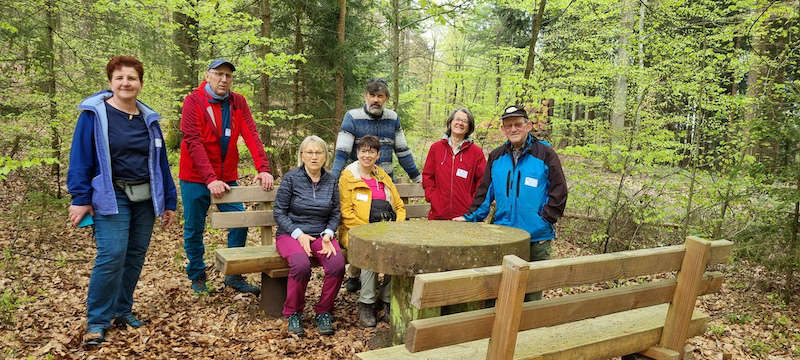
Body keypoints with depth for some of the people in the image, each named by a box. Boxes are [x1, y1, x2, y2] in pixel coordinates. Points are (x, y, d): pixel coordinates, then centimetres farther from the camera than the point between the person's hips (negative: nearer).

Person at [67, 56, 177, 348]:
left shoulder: (148, 119, 10)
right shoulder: (95, 113, -4)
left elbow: (160, 162, 12)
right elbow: (80, 158, -6)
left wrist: (169, 201, 11)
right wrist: (80, 198, -12)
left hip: (145, 198, 5)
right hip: (111, 198, -5)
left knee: (136, 255, 8)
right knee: (112, 256, -13)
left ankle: (122, 311, 22)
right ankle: (97, 322, 2)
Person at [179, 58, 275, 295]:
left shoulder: (238, 103, 2)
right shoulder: (193, 101, -10)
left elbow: (251, 136, -9)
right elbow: (194, 143, -19)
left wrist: (263, 168, -24)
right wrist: (210, 179, -29)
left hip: (227, 178, 3)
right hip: (195, 178, -3)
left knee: (240, 224, 0)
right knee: (194, 229, 8)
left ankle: (234, 276, 15)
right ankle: (197, 277, 27)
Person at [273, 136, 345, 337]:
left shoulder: (331, 181, 7)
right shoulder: (291, 178, -2)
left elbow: (335, 214, 11)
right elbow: (279, 212, -2)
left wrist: (327, 235, -7)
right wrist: (299, 234, -12)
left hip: (321, 235, 3)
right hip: (291, 234, -3)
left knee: (337, 264, -28)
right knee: (301, 265, -35)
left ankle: (323, 313, -5)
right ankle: (293, 314, -8)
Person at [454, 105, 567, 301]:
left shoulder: (545, 154, -2)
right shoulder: (496, 156, 10)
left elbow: (559, 191, -2)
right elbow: (485, 191, 14)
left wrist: (545, 219, -9)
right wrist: (470, 217, 6)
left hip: (536, 238, -3)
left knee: (532, 296, 6)